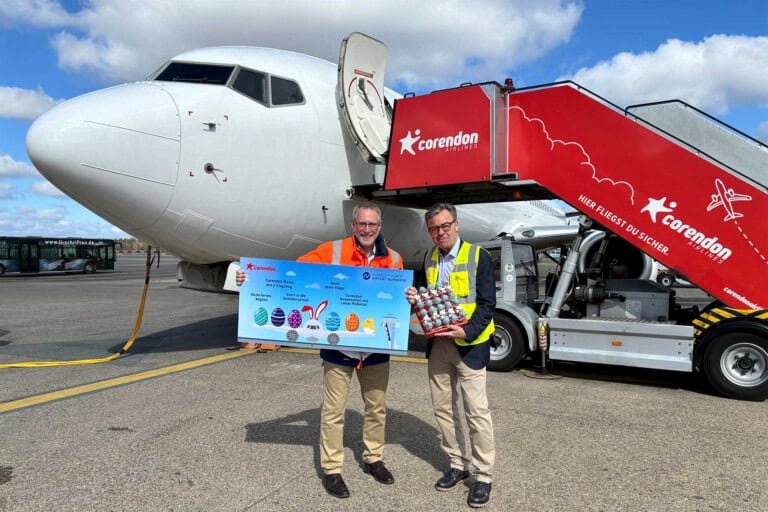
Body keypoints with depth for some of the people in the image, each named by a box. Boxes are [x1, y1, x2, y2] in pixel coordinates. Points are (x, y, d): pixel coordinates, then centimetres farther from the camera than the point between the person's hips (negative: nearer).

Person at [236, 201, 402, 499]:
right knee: (334, 410, 6)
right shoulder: (332, 251, -8)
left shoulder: (393, 259, 1)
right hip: (339, 347, -3)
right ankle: (331, 470, 23)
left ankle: (373, 459, 38)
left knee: (376, 407, 17)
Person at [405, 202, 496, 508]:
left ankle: (483, 475, 13)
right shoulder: (429, 259, 10)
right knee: (443, 408, 12)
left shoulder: (478, 256, -8)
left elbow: (487, 303, -11)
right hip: (437, 344, 6)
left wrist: (467, 331, -22)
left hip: (469, 344, -6)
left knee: (476, 410, -2)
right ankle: (458, 465, 28)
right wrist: (416, 299, -3)